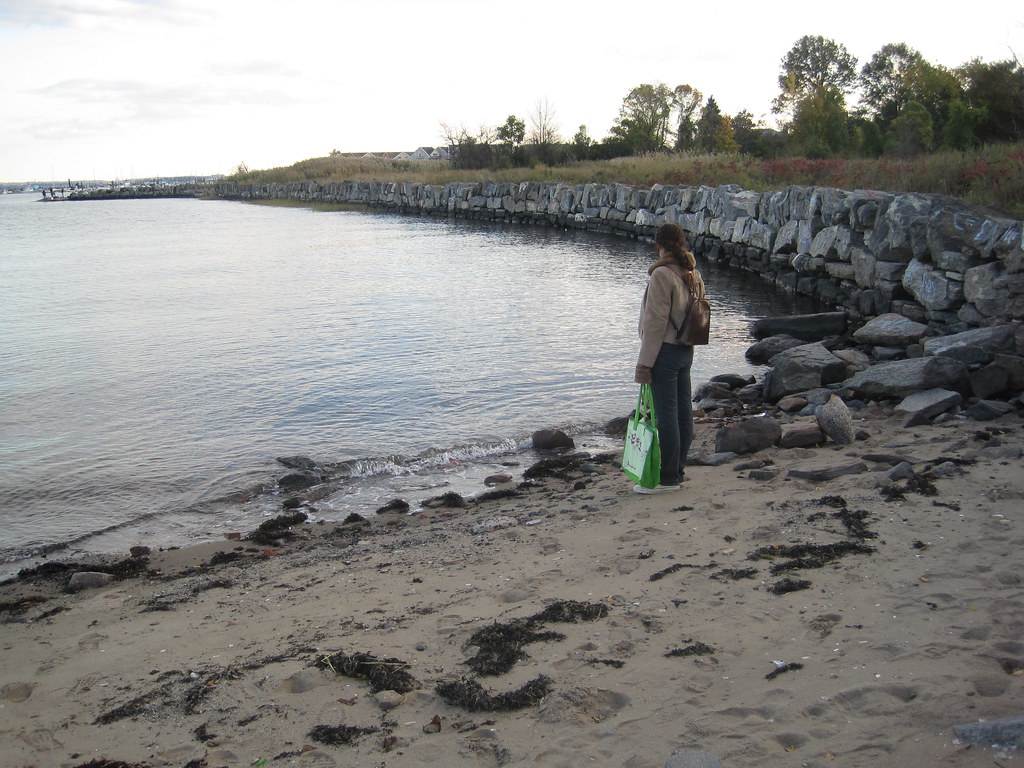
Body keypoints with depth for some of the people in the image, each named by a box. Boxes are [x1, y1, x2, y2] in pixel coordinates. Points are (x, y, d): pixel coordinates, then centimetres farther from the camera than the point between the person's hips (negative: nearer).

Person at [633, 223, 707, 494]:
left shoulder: (662, 275, -15)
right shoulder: (694, 275, 11)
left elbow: (656, 323, -18)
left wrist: (644, 363, -15)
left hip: (666, 351, -9)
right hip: (686, 351, 9)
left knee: (666, 416, -3)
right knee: (683, 413, 13)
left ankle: (668, 479, 4)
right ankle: (677, 471, 24)